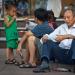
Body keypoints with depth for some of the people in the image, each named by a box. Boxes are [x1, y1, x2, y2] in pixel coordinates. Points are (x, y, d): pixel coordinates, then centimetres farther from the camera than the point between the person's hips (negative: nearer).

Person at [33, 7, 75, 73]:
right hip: (62, 53, 4)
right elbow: (52, 36, 12)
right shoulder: (61, 27, 21)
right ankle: (44, 64, -32)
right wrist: (45, 37, -10)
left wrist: (66, 36, -29)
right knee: (47, 42, -11)